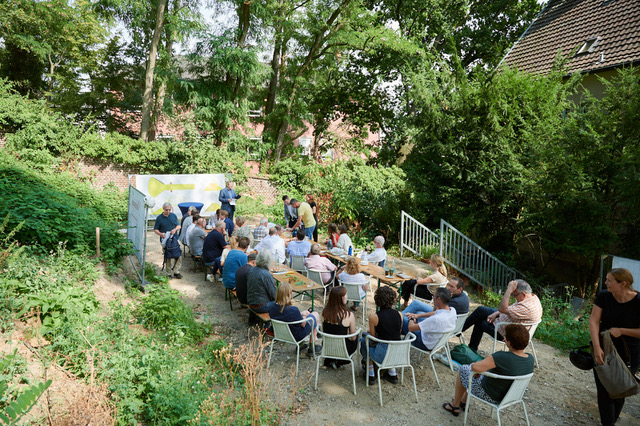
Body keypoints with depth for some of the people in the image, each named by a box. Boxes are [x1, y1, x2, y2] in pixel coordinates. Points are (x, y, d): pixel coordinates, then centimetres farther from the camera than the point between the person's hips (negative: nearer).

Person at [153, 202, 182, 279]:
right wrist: (160, 234, -17)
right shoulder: (159, 218, 2)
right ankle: (169, 273, 7)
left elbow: (179, 226, 12)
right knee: (169, 258, -4)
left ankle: (176, 272, 13)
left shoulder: (173, 216, 10)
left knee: (179, 256, -1)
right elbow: (155, 230, 3)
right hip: (165, 240, -3)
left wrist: (175, 229, -10)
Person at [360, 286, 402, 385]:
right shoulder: (399, 315, -4)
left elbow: (373, 338, -3)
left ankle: (371, 375, 28)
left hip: (383, 355, -4)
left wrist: (370, 331, 20)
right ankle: (392, 374, 34)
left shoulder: (373, 317, -15)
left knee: (363, 341, 23)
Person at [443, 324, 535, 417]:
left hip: (490, 396, -7)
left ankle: (455, 406, 32)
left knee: (463, 369, 16)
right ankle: (463, 402, 44)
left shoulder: (502, 357, -37)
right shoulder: (530, 359, -13)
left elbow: (475, 367, -39)